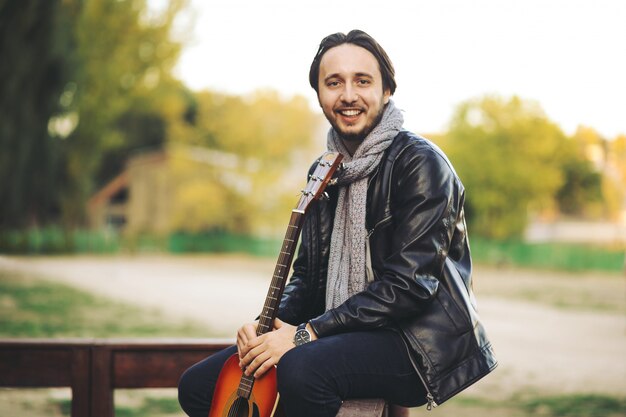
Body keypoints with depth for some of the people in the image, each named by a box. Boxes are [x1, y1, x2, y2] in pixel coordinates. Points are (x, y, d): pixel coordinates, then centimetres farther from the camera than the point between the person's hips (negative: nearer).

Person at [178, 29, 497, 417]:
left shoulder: (420, 163, -12)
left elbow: (409, 283, -20)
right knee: (198, 386, 1)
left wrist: (307, 333, -22)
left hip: (418, 341, -7)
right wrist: (270, 324, -5)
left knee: (301, 369, -36)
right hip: (346, 335, 8)